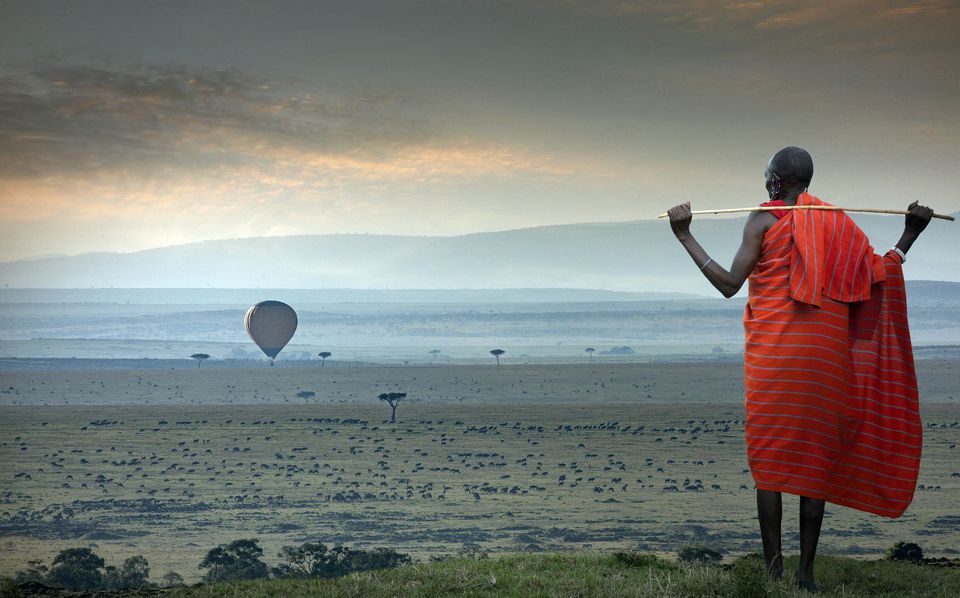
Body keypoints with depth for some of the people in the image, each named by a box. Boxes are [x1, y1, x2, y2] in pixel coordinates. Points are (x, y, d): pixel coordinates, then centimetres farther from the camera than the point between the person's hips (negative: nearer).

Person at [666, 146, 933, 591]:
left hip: (772, 354, -3)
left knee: (769, 460, 2)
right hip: (824, 355, 3)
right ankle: (806, 572, 5)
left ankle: (773, 570, -1)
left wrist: (685, 237, -7)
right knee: (815, 461, 7)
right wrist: (911, 234, 18)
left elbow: (729, 284, -10)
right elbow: (879, 278, 6)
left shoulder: (763, 221, -3)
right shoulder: (837, 225, 8)